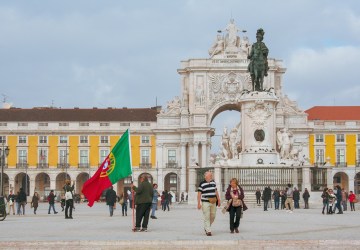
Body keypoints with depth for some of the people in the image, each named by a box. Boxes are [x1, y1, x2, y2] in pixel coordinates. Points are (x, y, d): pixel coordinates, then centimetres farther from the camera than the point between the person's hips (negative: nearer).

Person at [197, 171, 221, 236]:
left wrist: (218, 200, 16)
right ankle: (208, 231, -2)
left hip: (213, 202, 5)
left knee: (213, 216, 9)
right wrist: (199, 203, -11)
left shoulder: (213, 182, 10)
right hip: (205, 202, -5)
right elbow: (199, 194, -7)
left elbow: (216, 192, 18)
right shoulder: (202, 184, -6)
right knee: (207, 217, -5)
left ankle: (206, 227, 29)